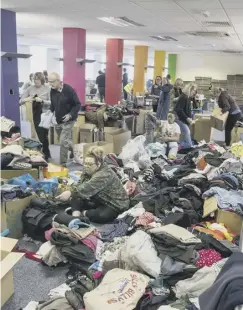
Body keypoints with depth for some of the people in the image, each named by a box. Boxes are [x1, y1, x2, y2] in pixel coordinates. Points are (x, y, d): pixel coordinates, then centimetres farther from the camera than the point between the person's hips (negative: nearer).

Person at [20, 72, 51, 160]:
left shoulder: (47, 88, -8)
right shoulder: (30, 88, 2)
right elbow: (21, 101, 2)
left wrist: (41, 100, -25)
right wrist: (26, 99, -19)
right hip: (36, 115, 4)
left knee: (43, 136, -1)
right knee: (40, 136, 12)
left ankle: (45, 155, 15)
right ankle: (47, 153, 29)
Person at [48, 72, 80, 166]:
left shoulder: (69, 90, -17)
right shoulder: (52, 91, 2)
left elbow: (77, 104, -13)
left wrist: (70, 115, -23)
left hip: (68, 120, -6)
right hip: (58, 120, 7)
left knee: (63, 142, -10)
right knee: (65, 140, 17)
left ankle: (63, 163, 1)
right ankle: (74, 150, 43)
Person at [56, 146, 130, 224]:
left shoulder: (105, 174, -29)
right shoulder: (88, 171, -1)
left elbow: (88, 187, -43)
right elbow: (80, 185, -10)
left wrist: (71, 193, -53)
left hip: (115, 204, -8)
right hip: (99, 201, 8)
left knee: (102, 216, -37)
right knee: (76, 198, -6)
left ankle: (83, 213, -15)